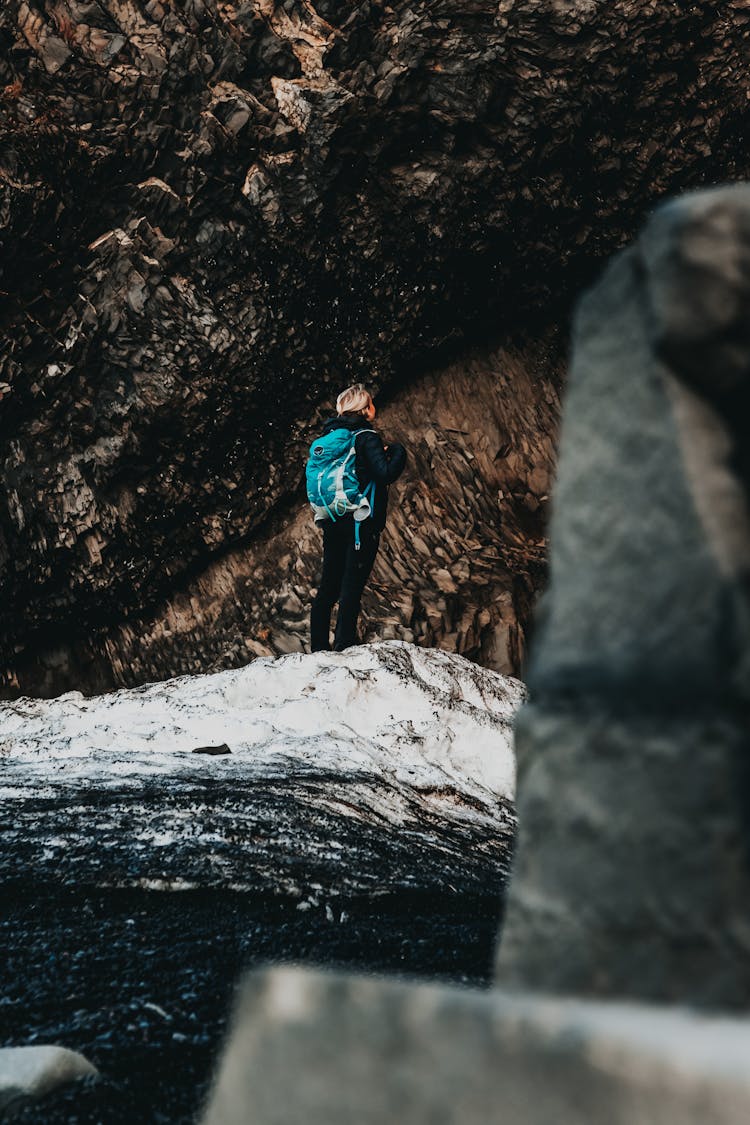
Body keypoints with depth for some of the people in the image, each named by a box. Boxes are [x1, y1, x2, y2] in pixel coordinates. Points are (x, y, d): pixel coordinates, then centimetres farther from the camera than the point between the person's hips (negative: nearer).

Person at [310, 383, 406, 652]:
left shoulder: (331, 436, 11)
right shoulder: (367, 437, -11)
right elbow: (386, 474, -21)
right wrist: (397, 451, -1)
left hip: (332, 523, 7)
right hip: (361, 523, -7)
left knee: (328, 587, 11)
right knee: (352, 588, -5)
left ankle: (318, 647, 13)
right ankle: (343, 648, -7)